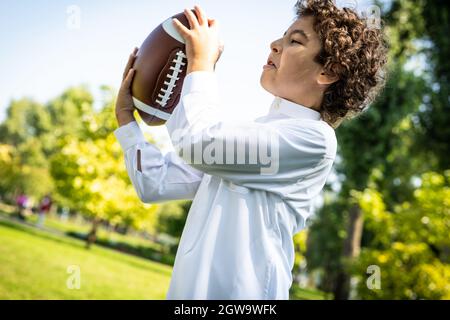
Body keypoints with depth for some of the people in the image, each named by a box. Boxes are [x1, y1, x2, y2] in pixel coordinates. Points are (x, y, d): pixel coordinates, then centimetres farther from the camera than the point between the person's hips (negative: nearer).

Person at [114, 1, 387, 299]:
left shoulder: (313, 138, -13)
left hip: (237, 293, -8)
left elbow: (197, 141, -23)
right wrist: (126, 114, 9)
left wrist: (201, 62, -10)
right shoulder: (251, 135, 13)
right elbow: (156, 182, 11)